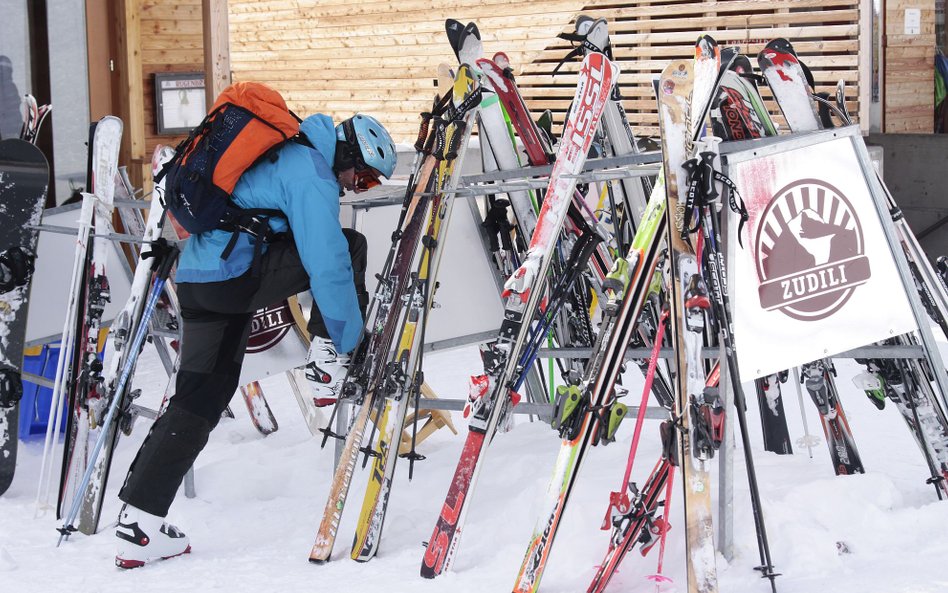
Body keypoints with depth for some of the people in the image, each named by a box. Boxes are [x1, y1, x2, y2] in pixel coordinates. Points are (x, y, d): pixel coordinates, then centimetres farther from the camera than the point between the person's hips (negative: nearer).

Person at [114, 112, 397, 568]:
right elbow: (328, 267, -12)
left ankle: (139, 520, 4)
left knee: (200, 398, 8)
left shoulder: (286, 152, 21)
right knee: (348, 246, 4)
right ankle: (330, 351, 3)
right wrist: (350, 341, -4)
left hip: (195, 278, 9)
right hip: (237, 278, -9)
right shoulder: (313, 176, -9)